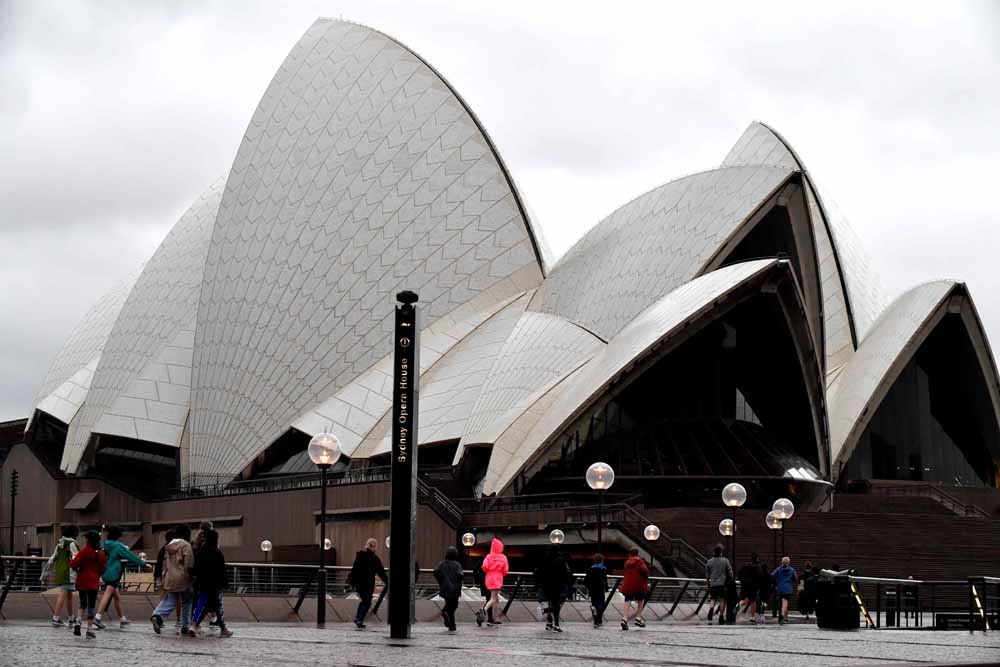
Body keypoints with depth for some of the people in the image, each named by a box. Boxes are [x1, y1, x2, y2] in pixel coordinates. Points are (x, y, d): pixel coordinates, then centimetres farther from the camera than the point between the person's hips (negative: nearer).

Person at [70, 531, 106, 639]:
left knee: (83, 603, 17)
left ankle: (78, 623, -1)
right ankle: (90, 630, 3)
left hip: (82, 582, -1)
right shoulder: (101, 554, -2)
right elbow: (102, 569, 5)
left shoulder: (84, 551, -12)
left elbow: (74, 564, -18)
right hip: (94, 583, 1)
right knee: (91, 606, 5)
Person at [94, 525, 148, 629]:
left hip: (105, 573, 8)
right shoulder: (118, 546, -9)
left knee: (117, 597, 16)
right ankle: (97, 618, -26)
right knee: (107, 595, -15)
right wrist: (143, 563, 4)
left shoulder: (105, 545, 8)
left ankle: (122, 619, 24)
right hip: (113, 574, -8)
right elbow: (130, 556, -5)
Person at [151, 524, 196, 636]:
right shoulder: (185, 545, -9)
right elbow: (189, 564, -14)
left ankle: (157, 616, -18)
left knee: (170, 601, 9)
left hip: (170, 579, 6)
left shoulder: (169, 546, 13)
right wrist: (190, 575, -4)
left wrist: (164, 577, 24)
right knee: (186, 603, 7)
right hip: (183, 579, -6)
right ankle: (185, 628, 8)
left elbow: (165, 563, 18)